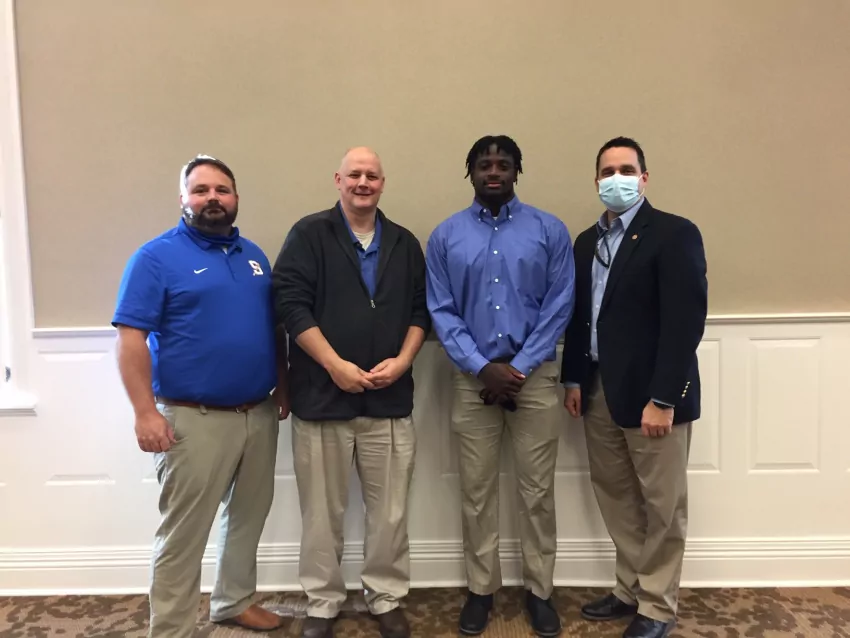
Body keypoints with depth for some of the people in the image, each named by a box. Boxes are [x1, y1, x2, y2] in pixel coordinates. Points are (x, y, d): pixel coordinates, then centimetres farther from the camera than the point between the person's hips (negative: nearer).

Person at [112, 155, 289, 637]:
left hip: (259, 413, 7)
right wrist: (146, 412, -18)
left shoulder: (253, 255, 11)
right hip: (194, 419, -6)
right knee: (183, 533, 4)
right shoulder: (156, 257, -8)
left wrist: (283, 385, 13)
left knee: (249, 516, 19)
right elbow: (131, 338, -13)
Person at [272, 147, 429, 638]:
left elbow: (421, 311, 10)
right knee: (323, 513, 9)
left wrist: (402, 361, -6)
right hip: (322, 396, -2)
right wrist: (335, 364, -14)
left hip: (389, 399, 3)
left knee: (390, 511, 10)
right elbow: (290, 303, -9)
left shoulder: (405, 243, 11)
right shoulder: (309, 234, 0)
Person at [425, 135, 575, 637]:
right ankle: (481, 589, 25)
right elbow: (441, 310, -1)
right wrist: (481, 367, -11)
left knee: (538, 489, 7)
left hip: (535, 375, -1)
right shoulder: (446, 235, 4)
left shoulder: (550, 230, 0)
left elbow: (560, 305, -4)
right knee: (477, 490, 9)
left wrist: (519, 367, -10)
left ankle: (540, 591, 24)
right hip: (473, 377, 1)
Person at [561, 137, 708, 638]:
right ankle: (632, 590, 32)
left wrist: (663, 398, -20)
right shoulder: (588, 241, 12)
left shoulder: (675, 233, -9)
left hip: (651, 394, -6)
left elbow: (686, 320, -16)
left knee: (661, 505, 8)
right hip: (599, 391, 7)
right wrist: (574, 379, 8)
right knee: (615, 495, 15)